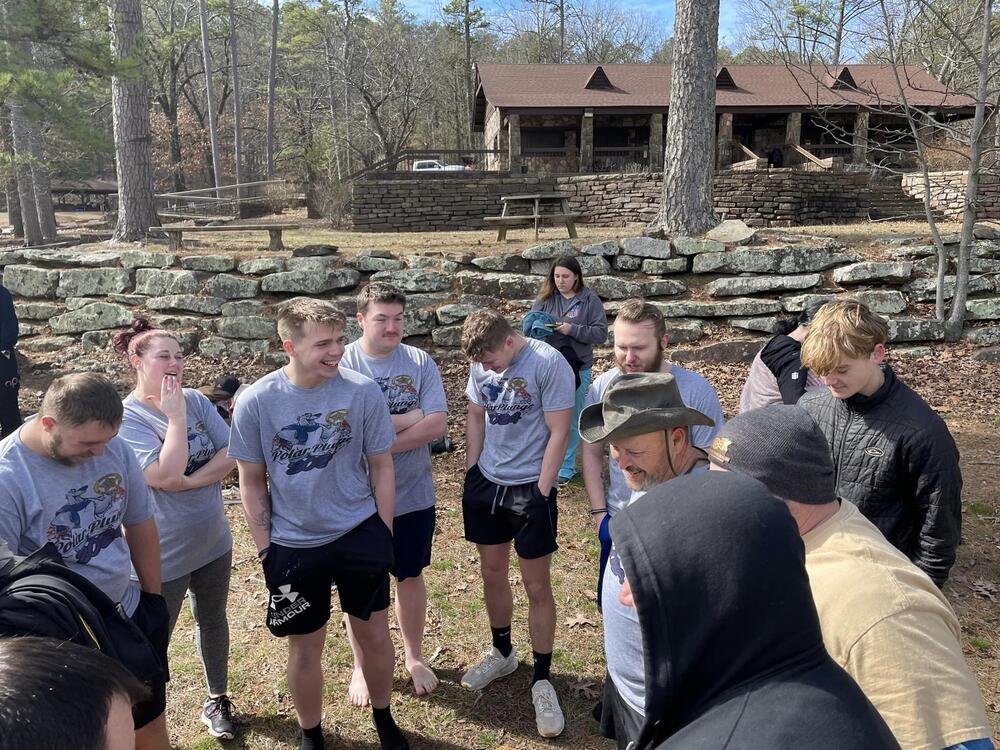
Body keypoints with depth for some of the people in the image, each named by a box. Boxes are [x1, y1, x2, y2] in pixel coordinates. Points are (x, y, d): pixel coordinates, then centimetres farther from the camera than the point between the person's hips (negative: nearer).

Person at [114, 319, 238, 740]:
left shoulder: (196, 400, -5)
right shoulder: (126, 418, -19)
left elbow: (232, 455, -9)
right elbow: (167, 475, -30)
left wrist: (190, 480, -21)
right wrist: (176, 416, -25)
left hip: (213, 541, 5)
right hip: (163, 554, -5)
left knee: (212, 619, 23)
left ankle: (217, 699, 45)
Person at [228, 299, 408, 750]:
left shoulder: (363, 392, -14)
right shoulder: (256, 402, -14)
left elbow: (381, 467, -3)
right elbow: (252, 482, -3)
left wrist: (384, 534, 0)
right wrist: (265, 549, -2)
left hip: (361, 536, 1)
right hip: (294, 546, 0)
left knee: (375, 636, 15)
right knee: (306, 648, 15)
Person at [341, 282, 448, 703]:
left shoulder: (420, 362, -6)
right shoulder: (341, 365, -13)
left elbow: (438, 426, -15)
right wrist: (410, 417, -18)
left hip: (413, 495, 2)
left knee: (410, 576, 19)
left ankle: (414, 657, 41)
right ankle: (362, 666, 38)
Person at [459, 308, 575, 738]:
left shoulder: (548, 364, -18)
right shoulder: (481, 364, 1)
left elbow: (558, 433, -15)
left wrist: (540, 493, -15)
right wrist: (470, 474, 7)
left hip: (530, 487, -6)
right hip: (486, 482, 6)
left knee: (537, 587, 4)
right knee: (492, 574, 17)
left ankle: (542, 680, 20)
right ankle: (502, 653, 39)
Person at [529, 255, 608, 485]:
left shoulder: (590, 301, -5)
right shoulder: (545, 299, 3)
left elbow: (601, 333, -9)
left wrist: (573, 329, -20)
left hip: (577, 368, -2)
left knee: (571, 420, 9)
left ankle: (567, 467, 22)